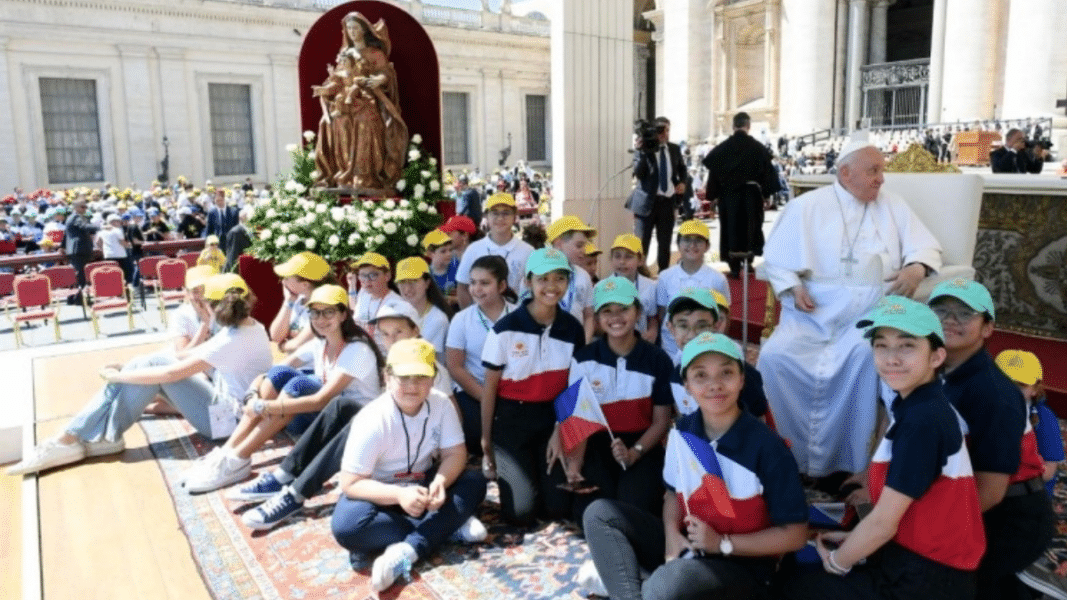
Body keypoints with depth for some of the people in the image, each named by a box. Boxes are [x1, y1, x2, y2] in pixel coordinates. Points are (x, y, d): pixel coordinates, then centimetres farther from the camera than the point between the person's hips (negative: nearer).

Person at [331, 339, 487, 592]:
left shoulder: (441, 404, -14)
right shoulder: (372, 420, -25)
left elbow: (455, 454, -10)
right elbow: (351, 483, -23)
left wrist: (440, 482, -32)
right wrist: (399, 495, -38)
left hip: (422, 485, 4)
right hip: (381, 493, -3)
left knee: (474, 483, -21)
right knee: (346, 525, -34)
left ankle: (406, 551, -31)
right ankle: (448, 526, -22)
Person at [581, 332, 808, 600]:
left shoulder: (766, 446, -20)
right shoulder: (682, 431, -4)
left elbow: (795, 534, -15)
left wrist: (722, 544, -18)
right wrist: (672, 534, -9)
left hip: (741, 564, -6)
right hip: (688, 547, 6)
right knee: (600, 513, -4)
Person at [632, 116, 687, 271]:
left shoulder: (674, 149, 7)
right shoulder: (644, 149, -7)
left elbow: (682, 168, 24)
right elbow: (638, 173, -18)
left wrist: (682, 182, 6)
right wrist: (641, 152, -28)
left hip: (668, 200, 5)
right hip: (648, 200, -4)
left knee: (665, 241, 12)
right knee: (642, 241, -1)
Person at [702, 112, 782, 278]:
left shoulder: (721, 148, 0)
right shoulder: (758, 148, -3)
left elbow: (713, 171, 0)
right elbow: (768, 170, -3)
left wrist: (712, 195, 6)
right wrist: (767, 193, 4)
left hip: (728, 194, 1)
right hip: (751, 194, -1)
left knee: (731, 229, 6)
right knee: (751, 227, 13)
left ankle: (734, 267, 5)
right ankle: (748, 261, 14)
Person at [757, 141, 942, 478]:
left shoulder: (892, 206, 16)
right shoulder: (806, 206, 10)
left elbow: (927, 247, 12)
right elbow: (776, 254, 8)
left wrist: (917, 268, -12)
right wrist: (792, 286, -11)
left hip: (869, 313, 0)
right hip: (812, 313, 0)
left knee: (867, 355, -32)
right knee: (775, 356, -24)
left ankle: (850, 462, -18)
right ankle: (793, 457, -8)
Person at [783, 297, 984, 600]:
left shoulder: (922, 419, -24)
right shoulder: (915, 407, 4)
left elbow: (884, 522, -20)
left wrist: (837, 561, -5)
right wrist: (852, 540, 9)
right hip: (915, 556, 9)